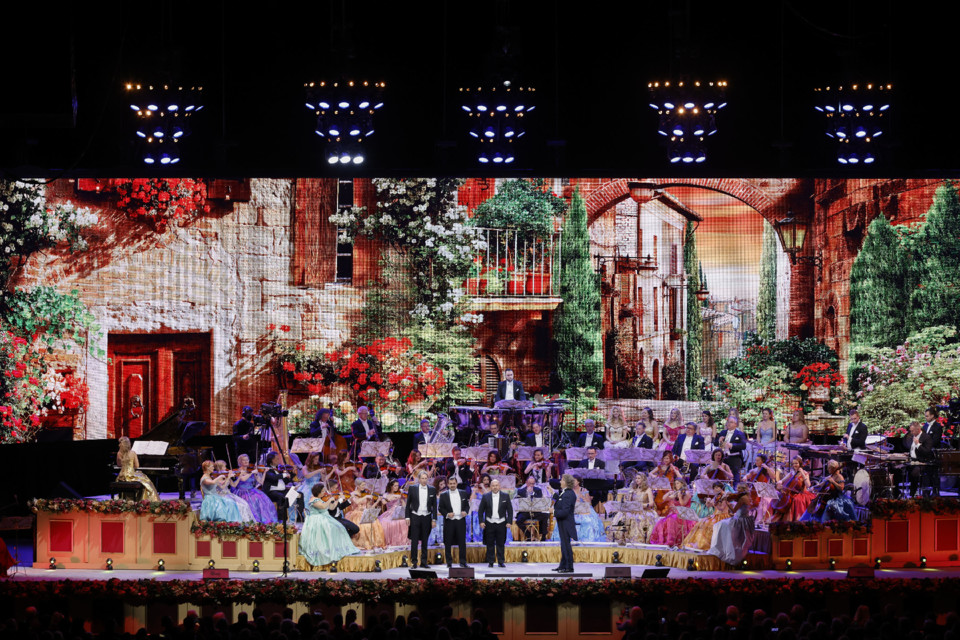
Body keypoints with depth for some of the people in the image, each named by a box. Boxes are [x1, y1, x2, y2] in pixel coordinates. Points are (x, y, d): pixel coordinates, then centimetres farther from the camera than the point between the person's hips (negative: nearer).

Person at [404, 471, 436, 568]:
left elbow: (434, 505, 7)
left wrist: (434, 519, 2)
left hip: (426, 517, 2)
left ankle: (424, 562, 12)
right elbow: (408, 504, 4)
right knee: (414, 541, -2)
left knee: (425, 541, 6)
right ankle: (413, 562, 2)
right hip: (415, 516, -2)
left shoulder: (432, 490, 5)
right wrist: (407, 517, -2)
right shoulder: (412, 488, 1)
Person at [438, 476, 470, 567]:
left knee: (462, 542, 1)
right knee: (448, 543, 1)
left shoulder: (463, 493, 10)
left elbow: (467, 505, 14)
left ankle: (463, 562, 7)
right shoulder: (443, 495, 5)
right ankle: (449, 562, 8)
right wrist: (447, 514, -13)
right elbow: (440, 508, 3)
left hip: (461, 520, 1)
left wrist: (466, 512, -7)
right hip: (449, 521, -1)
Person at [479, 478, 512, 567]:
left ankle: (501, 562, 9)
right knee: (490, 544, 3)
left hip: (501, 523, 0)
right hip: (489, 523, 0)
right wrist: (481, 521, -4)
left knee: (500, 544, 3)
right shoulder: (485, 497, 4)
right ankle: (490, 562, 9)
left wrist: (509, 522, -4)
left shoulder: (505, 497, 4)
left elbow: (510, 510, 5)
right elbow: (481, 510, 6)